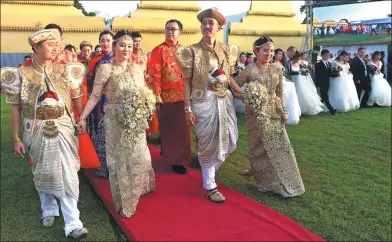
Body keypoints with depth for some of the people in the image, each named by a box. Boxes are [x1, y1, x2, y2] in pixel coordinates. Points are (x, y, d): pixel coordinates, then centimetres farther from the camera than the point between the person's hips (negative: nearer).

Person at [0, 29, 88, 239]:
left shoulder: (64, 71, -1)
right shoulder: (22, 74, -2)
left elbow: (77, 99, 4)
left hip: (63, 130, -1)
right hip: (37, 132, 1)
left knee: (67, 174, -3)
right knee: (42, 173, 16)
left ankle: (72, 223, 2)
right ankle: (48, 210, 39)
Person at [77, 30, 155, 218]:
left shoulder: (137, 68, 5)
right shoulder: (105, 68, -8)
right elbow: (95, 96, -10)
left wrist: (149, 101, -5)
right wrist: (82, 118, -15)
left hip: (136, 121, 4)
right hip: (115, 121, -4)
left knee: (138, 158, 14)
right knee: (119, 160, 7)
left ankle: (135, 194, 41)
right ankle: (124, 203, 24)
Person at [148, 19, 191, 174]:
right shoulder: (159, 50, -6)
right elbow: (154, 75, -11)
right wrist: (157, 95, -15)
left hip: (183, 96, 5)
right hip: (167, 96, -5)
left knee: (182, 129, 14)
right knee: (169, 130, 4)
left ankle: (180, 157, 31)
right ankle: (173, 160, 13)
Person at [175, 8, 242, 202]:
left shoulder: (227, 50, 8)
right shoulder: (192, 51, -4)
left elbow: (229, 78, 13)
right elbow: (187, 82, -6)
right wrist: (188, 108, -11)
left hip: (225, 100, 5)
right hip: (204, 101, -5)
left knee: (229, 141, 10)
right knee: (208, 144, 2)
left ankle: (209, 172, 37)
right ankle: (210, 186, 18)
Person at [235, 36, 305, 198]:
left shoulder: (277, 69, 2)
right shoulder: (249, 71, -11)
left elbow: (280, 92, 8)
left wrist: (284, 110, 5)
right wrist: (247, 98, -15)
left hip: (274, 113, 4)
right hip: (256, 114, -4)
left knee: (280, 146, 4)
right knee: (260, 148, 6)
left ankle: (284, 183, 17)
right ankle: (266, 182, 22)